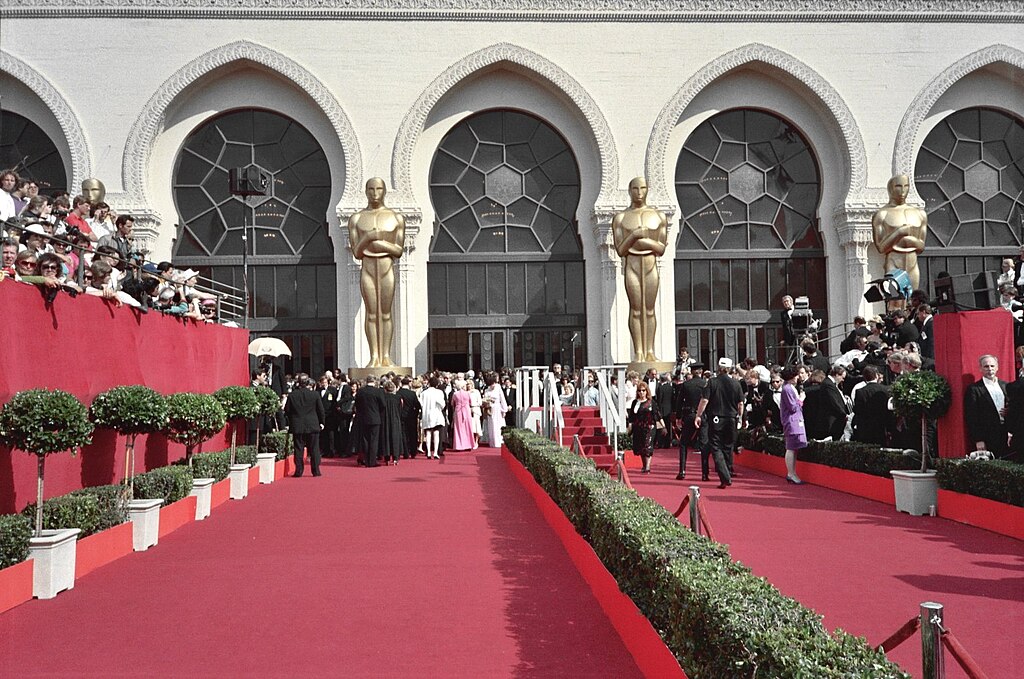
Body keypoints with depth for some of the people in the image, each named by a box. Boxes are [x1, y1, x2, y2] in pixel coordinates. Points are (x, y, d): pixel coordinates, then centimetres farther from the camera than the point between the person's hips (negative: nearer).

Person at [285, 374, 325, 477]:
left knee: (298, 450, 5)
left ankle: (298, 471, 4)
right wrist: (321, 422, 15)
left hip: (297, 427, 1)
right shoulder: (315, 394, -5)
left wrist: (291, 422, 16)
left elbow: (287, 410, 2)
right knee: (314, 449, 7)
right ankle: (316, 471, 8)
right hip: (312, 426, 0)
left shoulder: (292, 395, -4)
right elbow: (321, 410, 1)